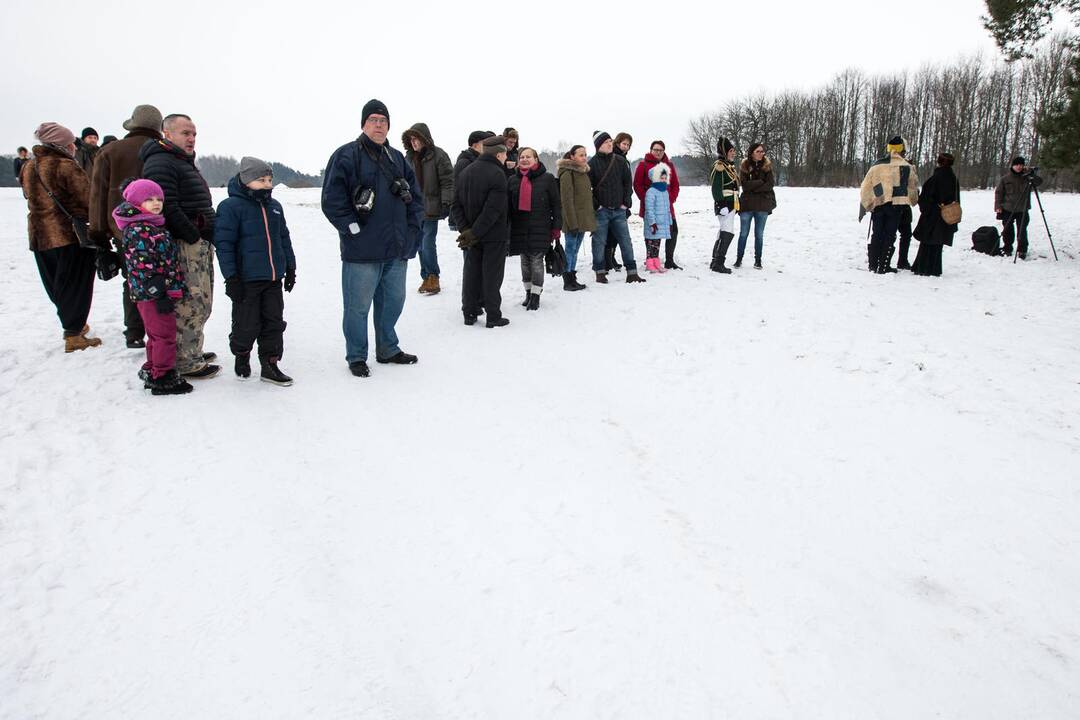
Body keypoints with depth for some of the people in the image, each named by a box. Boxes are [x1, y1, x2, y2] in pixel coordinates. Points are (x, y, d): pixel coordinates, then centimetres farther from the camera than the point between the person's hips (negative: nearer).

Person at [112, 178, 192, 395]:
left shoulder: (154, 226, 15)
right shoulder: (137, 231, -17)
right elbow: (142, 267, -22)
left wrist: (178, 288, 22)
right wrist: (158, 294, -23)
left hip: (162, 292, 10)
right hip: (151, 295, -10)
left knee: (157, 334, 19)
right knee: (165, 334, -4)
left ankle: (152, 370, 31)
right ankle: (163, 378, 3)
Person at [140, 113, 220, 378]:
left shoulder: (185, 162, 23)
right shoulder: (160, 163, -11)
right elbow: (168, 207, -21)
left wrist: (208, 237, 14)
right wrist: (194, 237, -17)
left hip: (200, 246, 10)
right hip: (182, 247, -10)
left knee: (201, 304, 16)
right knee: (189, 304, -9)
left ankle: (192, 352, 28)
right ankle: (185, 363, -2)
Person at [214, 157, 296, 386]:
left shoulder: (274, 207, 11)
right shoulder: (231, 206, -10)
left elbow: (284, 238, 19)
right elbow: (224, 243, -12)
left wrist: (290, 268, 18)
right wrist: (231, 277, -15)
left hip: (273, 278, 6)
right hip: (246, 280, -6)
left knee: (274, 322, 9)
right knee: (247, 325, 3)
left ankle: (270, 365, 18)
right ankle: (242, 356, 29)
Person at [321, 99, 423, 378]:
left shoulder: (397, 158, 15)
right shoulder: (346, 155, -5)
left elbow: (415, 195, 18)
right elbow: (332, 199, -11)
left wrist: (412, 228, 7)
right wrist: (353, 228, -14)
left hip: (397, 249, 6)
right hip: (361, 250, -6)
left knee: (393, 301, 16)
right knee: (358, 306, 1)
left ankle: (388, 349, 32)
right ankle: (356, 357, 15)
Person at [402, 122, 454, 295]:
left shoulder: (438, 155, -8)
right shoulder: (409, 157, 10)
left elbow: (448, 181, -10)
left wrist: (446, 203, -15)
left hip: (431, 208, -6)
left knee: (427, 244, -10)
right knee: (421, 245, 9)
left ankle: (433, 278, 3)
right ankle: (427, 278, 18)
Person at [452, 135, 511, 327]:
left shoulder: (466, 172, 7)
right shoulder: (497, 174, -15)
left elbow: (456, 205, 3)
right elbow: (493, 210, -22)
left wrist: (465, 229, -5)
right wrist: (473, 233, -19)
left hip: (472, 234, 6)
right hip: (494, 235, -6)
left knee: (471, 273, 13)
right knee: (492, 275, 1)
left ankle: (469, 313, 17)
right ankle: (493, 316, 7)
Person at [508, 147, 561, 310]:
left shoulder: (547, 178, -1)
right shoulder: (513, 180, 10)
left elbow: (556, 204, 0)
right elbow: (508, 205, 14)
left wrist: (556, 227, -5)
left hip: (540, 228, -4)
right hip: (519, 228, 4)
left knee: (536, 260, -5)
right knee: (525, 261, 10)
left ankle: (536, 295, 4)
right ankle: (528, 292, 21)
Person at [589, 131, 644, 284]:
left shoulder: (620, 161, 6)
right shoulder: (592, 163, -4)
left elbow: (628, 182, 11)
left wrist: (626, 202, 3)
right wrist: (595, 205, -9)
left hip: (619, 210, 3)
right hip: (601, 211, -3)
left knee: (626, 242, 3)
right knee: (599, 242, 2)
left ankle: (632, 273, 8)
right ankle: (600, 272, 13)